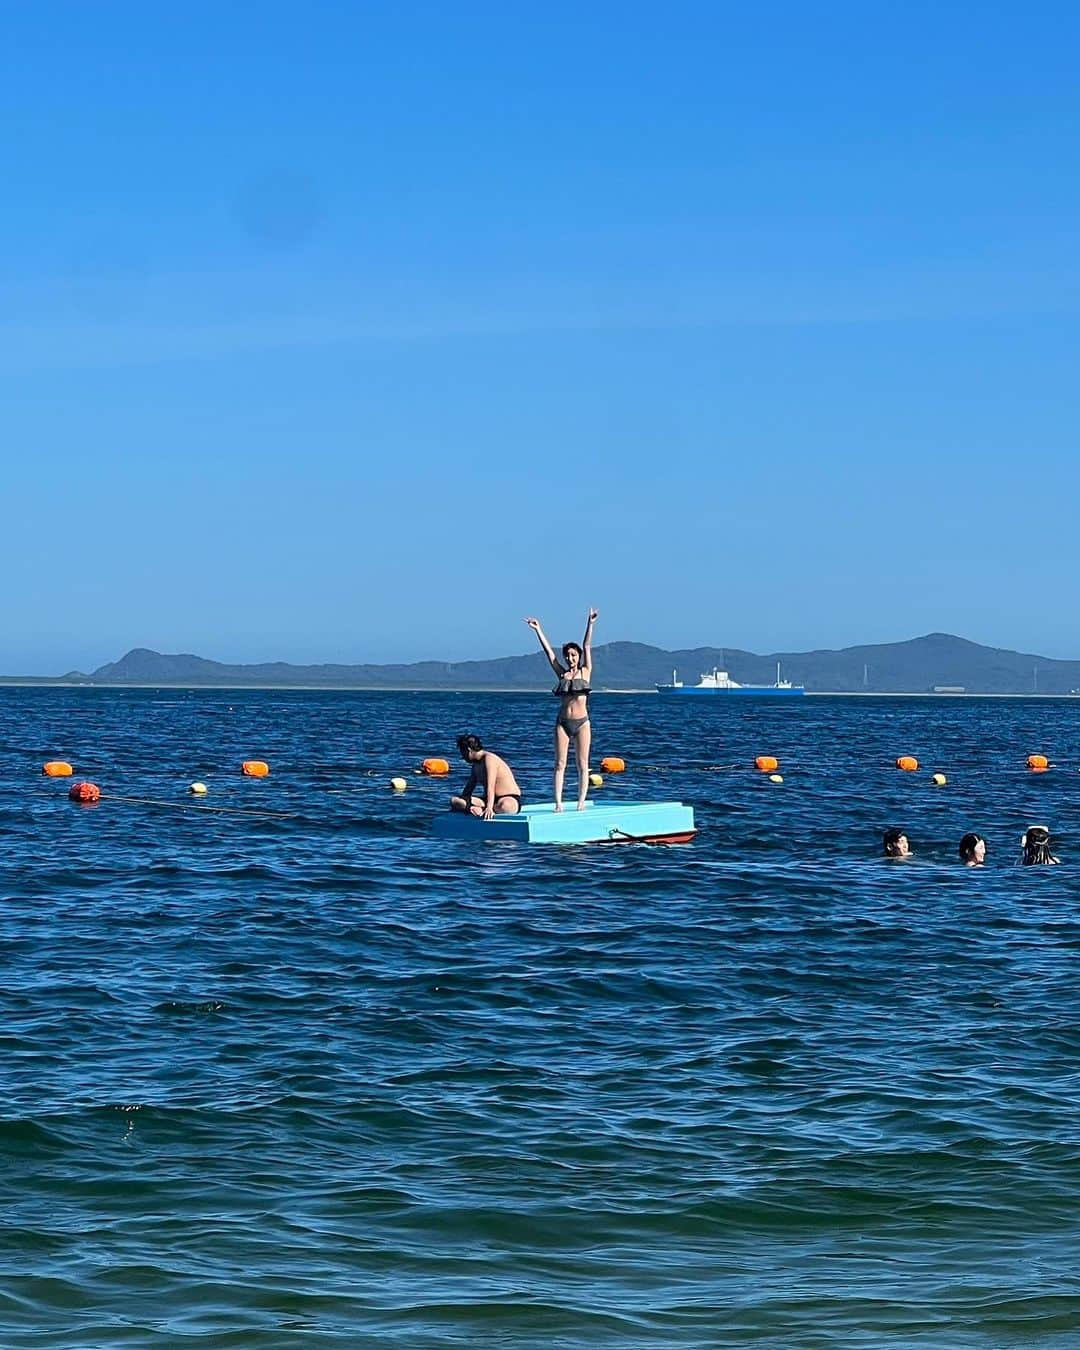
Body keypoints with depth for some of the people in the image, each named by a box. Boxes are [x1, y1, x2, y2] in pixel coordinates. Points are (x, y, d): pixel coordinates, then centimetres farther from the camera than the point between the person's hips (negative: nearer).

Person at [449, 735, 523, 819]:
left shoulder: (489, 759, -15)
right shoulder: (476, 765, 13)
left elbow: (490, 786, -26)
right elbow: (469, 788, 15)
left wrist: (489, 808, -36)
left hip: (510, 800, -9)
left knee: (505, 806, -47)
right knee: (454, 800, -8)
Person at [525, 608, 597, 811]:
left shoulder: (585, 672, 5)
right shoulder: (561, 674, 9)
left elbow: (587, 647, -3)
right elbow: (548, 651, 7)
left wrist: (590, 625, -10)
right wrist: (538, 630, 3)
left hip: (582, 722, -2)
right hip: (562, 722, 2)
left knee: (583, 765, 0)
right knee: (560, 764, -1)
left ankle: (581, 802, 3)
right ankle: (558, 803, -2)